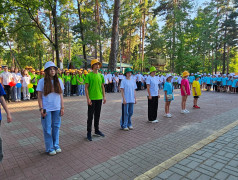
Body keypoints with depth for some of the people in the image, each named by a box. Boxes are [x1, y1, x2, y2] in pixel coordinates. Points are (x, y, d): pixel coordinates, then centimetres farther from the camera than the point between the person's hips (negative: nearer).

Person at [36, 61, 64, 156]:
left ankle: (56, 145, 28)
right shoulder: (42, 81, -3)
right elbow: (39, 97, -2)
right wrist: (41, 109, -9)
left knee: (56, 127, 11)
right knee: (47, 129, 6)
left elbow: (61, 95, 7)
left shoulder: (59, 81, 4)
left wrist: (62, 107, 3)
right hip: (46, 109, -2)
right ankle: (49, 148, 22)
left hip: (57, 108, 3)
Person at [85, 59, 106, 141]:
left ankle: (97, 130, 30)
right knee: (90, 116, 3)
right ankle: (89, 133, 15)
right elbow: (86, 87, -9)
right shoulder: (89, 75, -7)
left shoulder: (101, 75, 9)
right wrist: (88, 98, -15)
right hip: (92, 99, -5)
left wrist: (104, 96, 9)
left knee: (97, 115, 16)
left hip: (99, 98, 5)